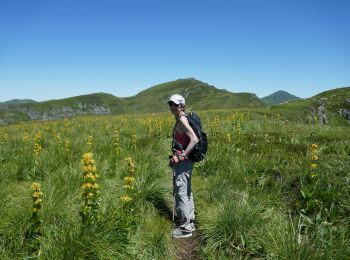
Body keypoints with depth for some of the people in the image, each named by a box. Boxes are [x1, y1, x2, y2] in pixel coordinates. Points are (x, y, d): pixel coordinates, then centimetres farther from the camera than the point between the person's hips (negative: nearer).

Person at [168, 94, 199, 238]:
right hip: (186, 161, 10)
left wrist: (181, 156, -23)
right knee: (187, 192, 17)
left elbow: (194, 140, -25)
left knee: (180, 193, -4)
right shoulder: (181, 119, 13)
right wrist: (175, 156, 15)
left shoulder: (182, 119, -16)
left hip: (183, 162, -10)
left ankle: (185, 228, 6)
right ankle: (190, 222, 29)